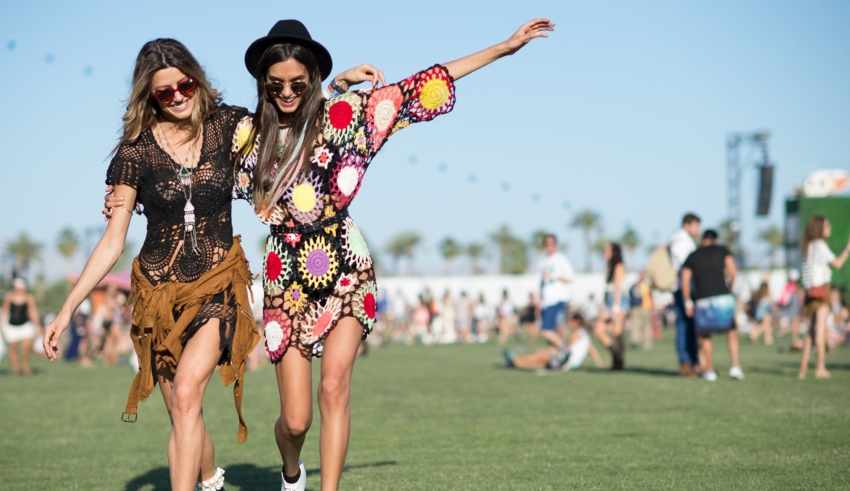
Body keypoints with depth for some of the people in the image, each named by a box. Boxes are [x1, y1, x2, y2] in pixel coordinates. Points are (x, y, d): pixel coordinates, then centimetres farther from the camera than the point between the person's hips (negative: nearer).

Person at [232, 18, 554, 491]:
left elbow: (418, 89, -2)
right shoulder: (249, 134, 3)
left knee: (334, 385, -19)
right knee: (296, 419, 0)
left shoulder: (341, 115, -1)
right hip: (287, 277, 1)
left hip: (344, 269, -1)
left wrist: (504, 47, -2)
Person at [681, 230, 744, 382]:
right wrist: (729, 288, 12)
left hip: (703, 300, 0)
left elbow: (685, 282, 3)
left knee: (705, 336, 18)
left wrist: (688, 303, 10)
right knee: (731, 332, 15)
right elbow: (733, 271, -4)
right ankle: (735, 366, 1)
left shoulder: (692, 257, 12)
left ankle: (709, 370, 16)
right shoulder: (722, 250, 9)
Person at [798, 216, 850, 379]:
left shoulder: (808, 246, 17)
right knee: (820, 329, -6)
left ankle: (803, 367, 5)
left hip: (810, 290, 8)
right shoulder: (820, 245, -8)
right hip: (820, 288, -8)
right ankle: (820, 368, -7)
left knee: (813, 329, 10)